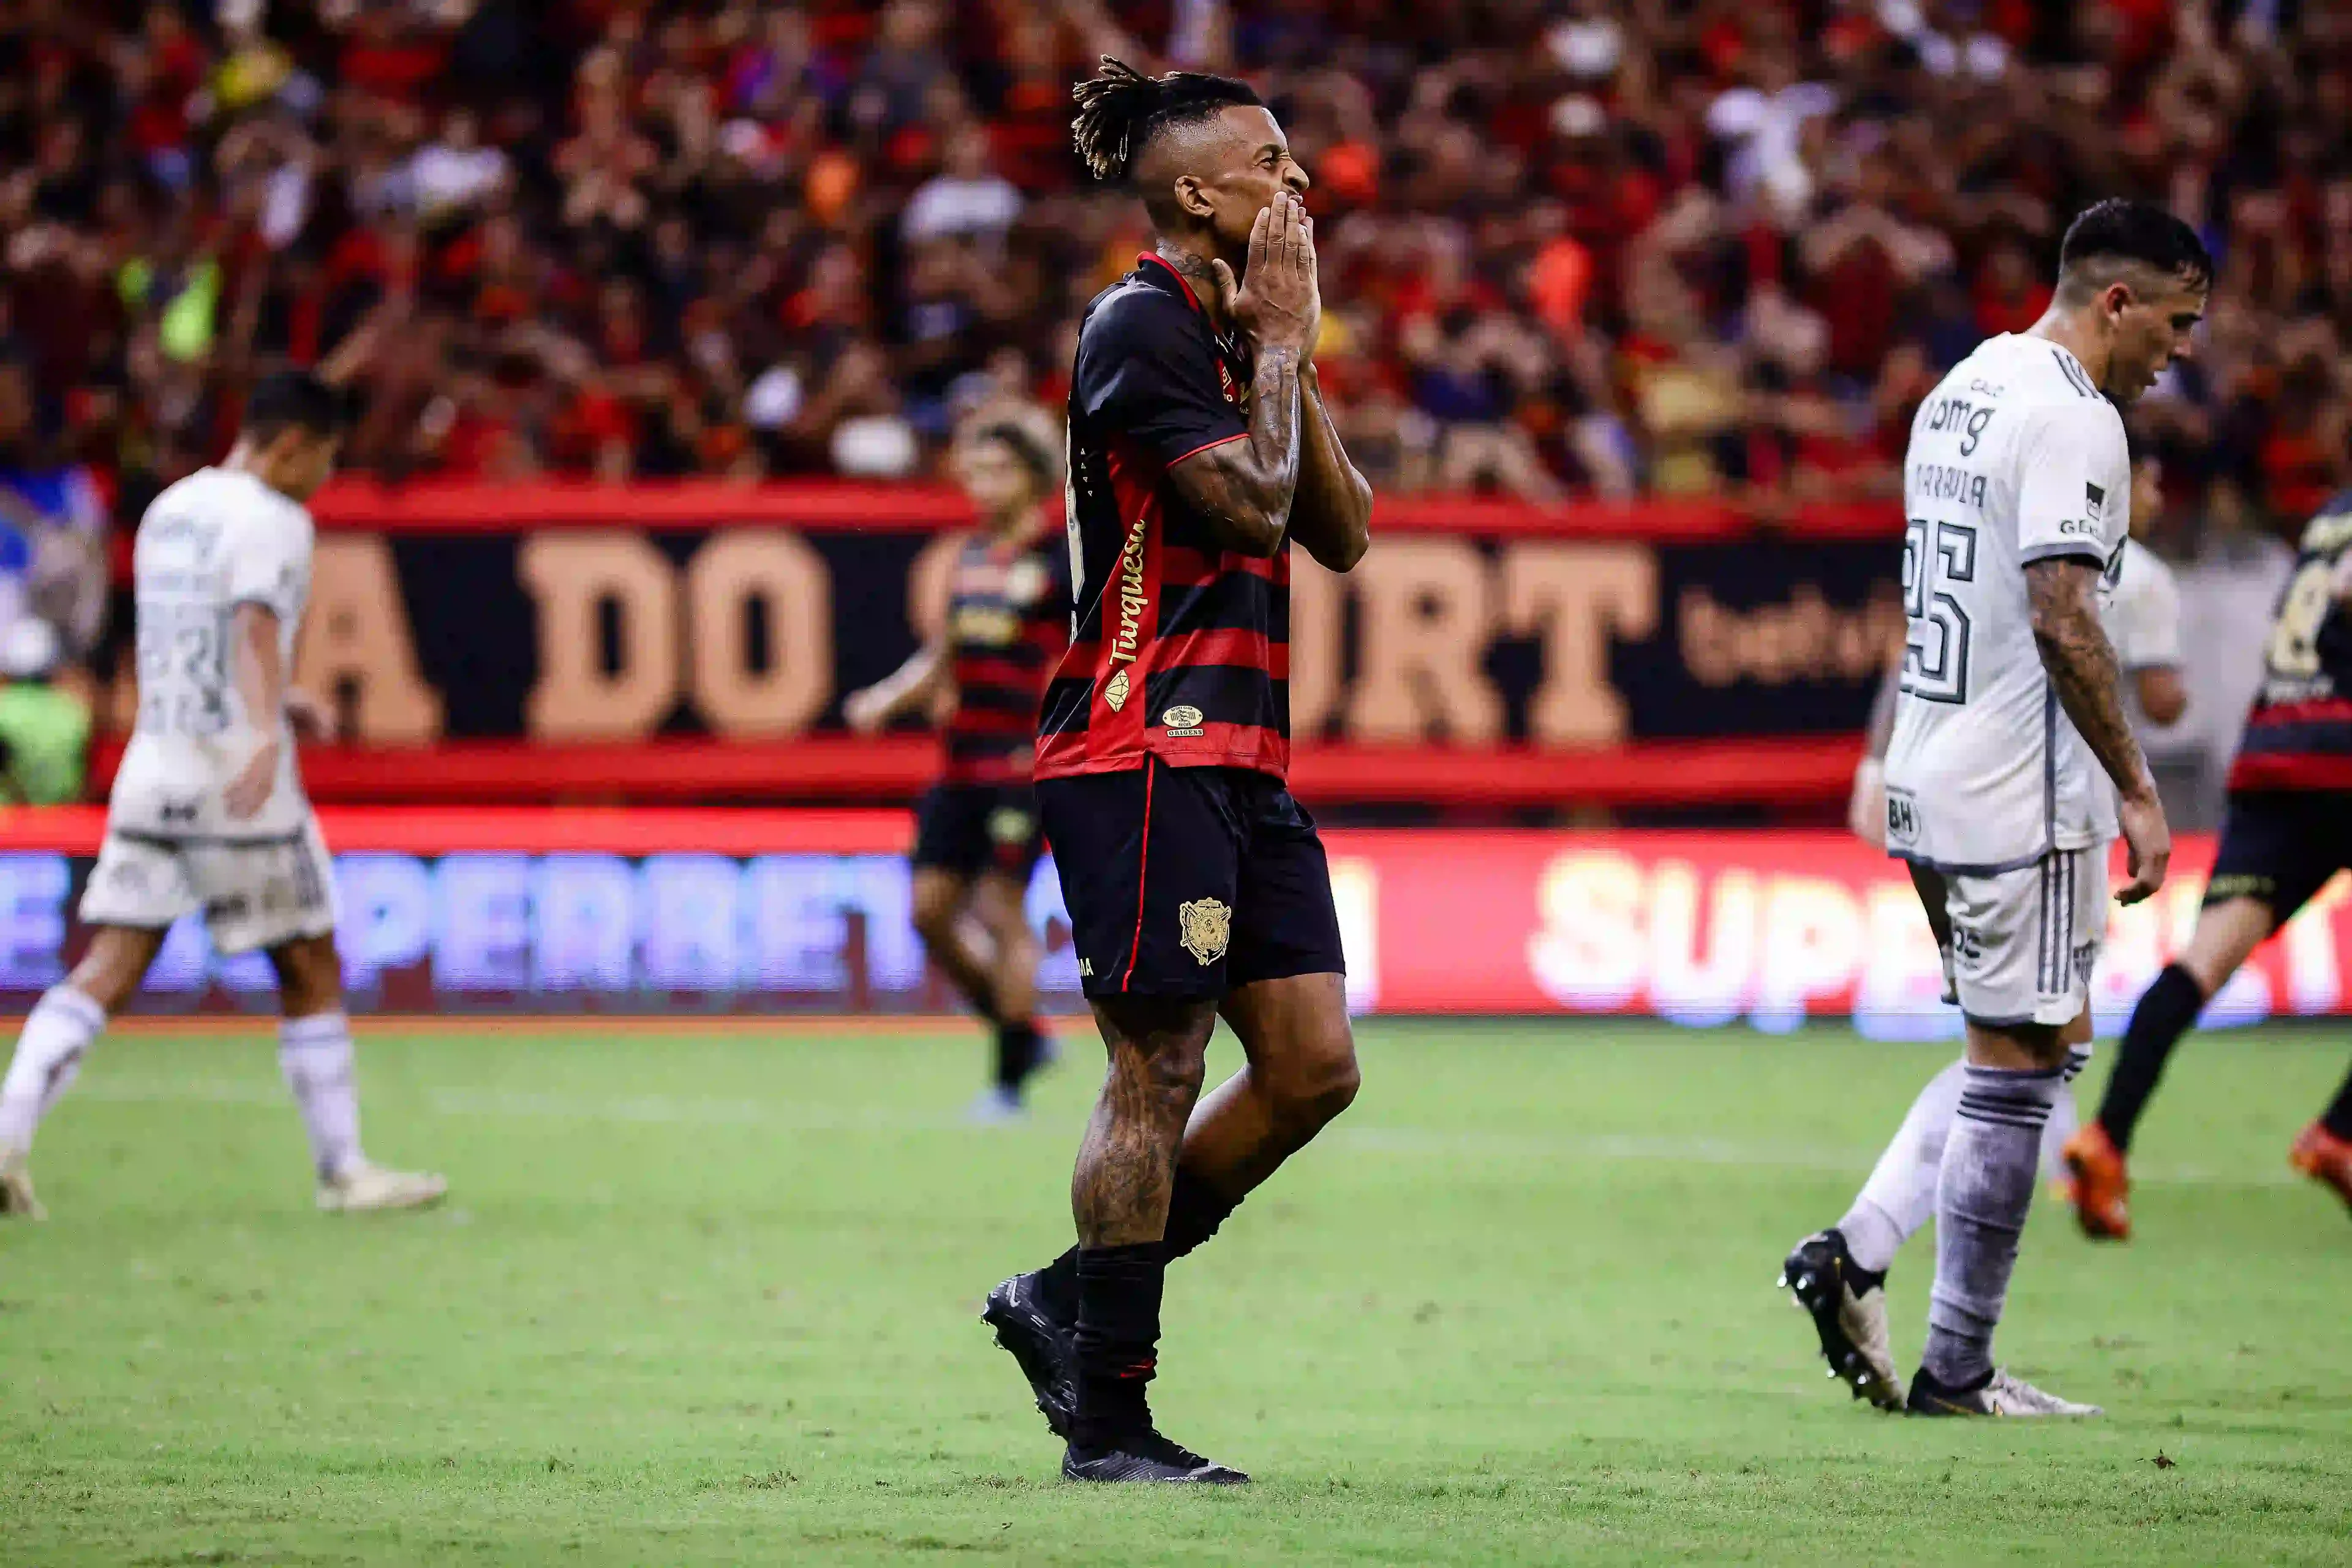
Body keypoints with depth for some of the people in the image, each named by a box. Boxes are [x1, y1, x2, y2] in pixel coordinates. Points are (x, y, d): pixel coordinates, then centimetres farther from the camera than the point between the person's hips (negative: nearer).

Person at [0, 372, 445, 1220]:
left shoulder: (167, 512, 16)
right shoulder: (270, 521, -9)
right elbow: (256, 624, -26)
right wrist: (267, 731, -40)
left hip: (152, 763, 7)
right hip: (236, 764, -7)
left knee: (107, 969, 1)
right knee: (312, 974, 6)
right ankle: (343, 1170, 11)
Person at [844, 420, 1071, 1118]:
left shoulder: (1060, 562, -6)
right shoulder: (972, 557, 15)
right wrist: (884, 700, 8)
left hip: (1024, 765, -7)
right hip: (961, 765, 7)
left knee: (1002, 912, -8)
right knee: (930, 909, 2)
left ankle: (1010, 1080, 0)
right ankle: (1021, 1033, 19)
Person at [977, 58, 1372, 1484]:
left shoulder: (1233, 336, 19)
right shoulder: (1141, 328, -10)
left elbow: (1342, 533, 14)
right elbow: (1252, 507, -18)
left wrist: (1287, 358, 5)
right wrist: (1282, 342, -6)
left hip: (1239, 762, 9)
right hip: (1146, 755, -9)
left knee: (1314, 1065, 4)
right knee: (1159, 1073, -8)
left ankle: (1071, 1302, 16)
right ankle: (1107, 1419, -2)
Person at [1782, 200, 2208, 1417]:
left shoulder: (1957, 394, 15)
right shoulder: (2070, 418, -15)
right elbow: (2063, 620, -22)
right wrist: (2136, 791, -17)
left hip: (1930, 777, 9)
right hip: (2022, 798, -9)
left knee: (2039, 1042, 17)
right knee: (2017, 1064, -3)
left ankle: (1855, 1256, 6)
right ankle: (1957, 1372, 0)